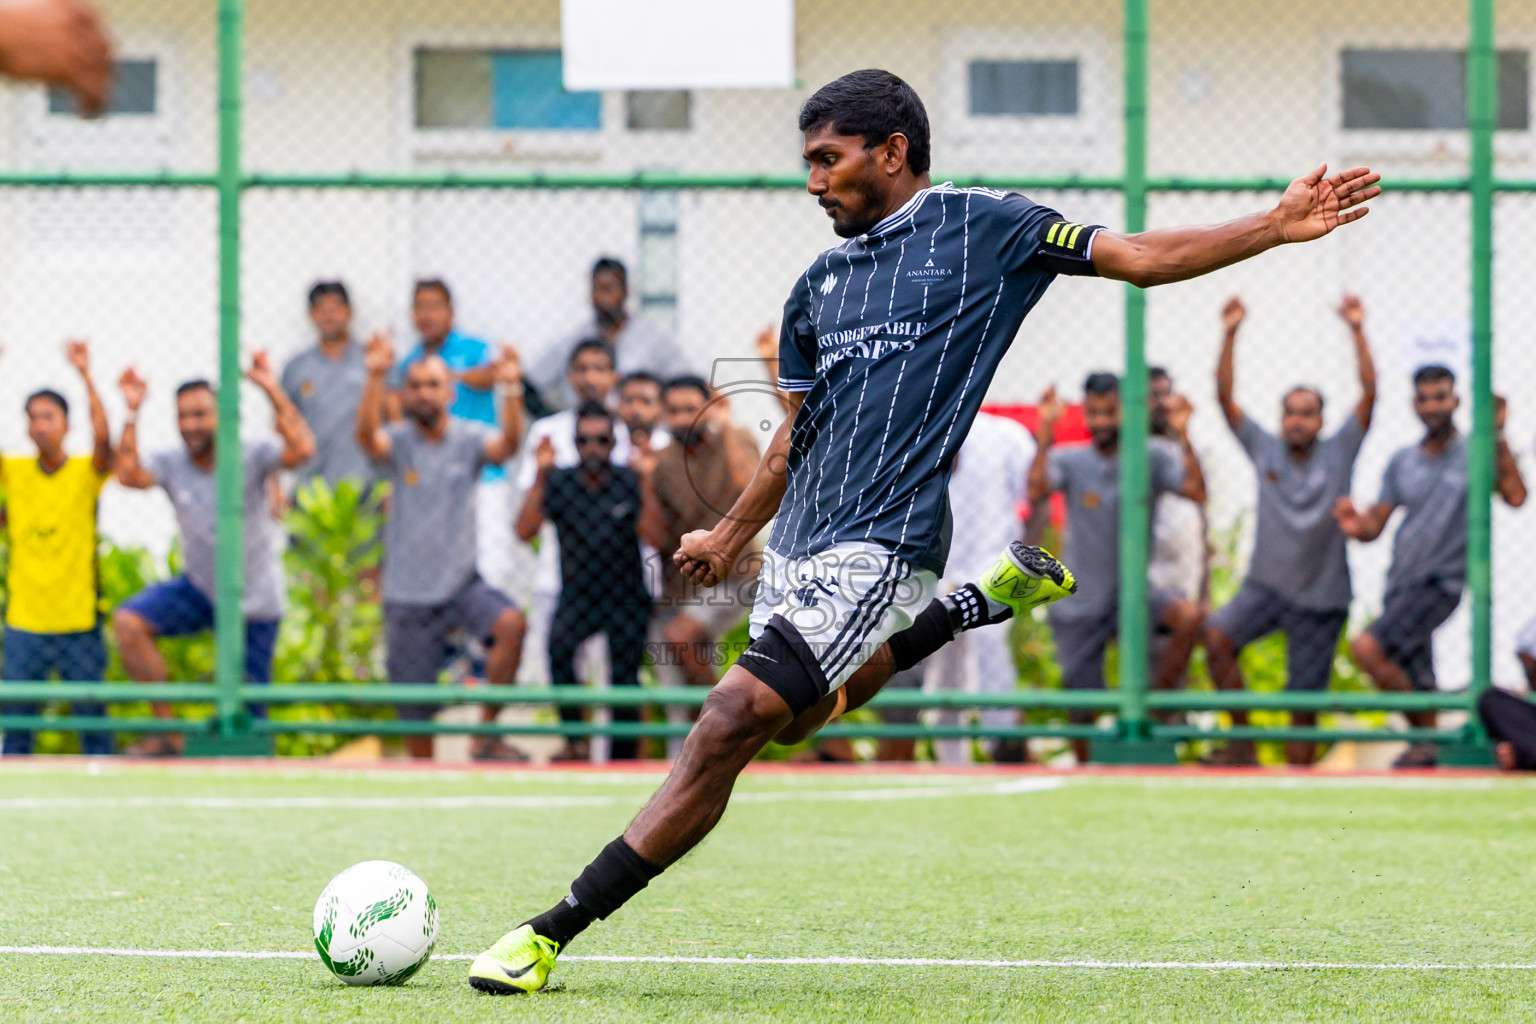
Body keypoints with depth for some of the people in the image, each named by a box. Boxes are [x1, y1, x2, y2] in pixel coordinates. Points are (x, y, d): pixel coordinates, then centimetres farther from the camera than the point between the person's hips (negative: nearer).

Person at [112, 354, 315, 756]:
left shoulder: (250, 456, -17)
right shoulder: (171, 463, -8)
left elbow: (302, 450, -35)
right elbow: (129, 475, -27)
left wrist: (272, 391, -38)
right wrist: (132, 413, -30)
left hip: (254, 603, -3)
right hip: (199, 588, 3)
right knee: (128, 622, -22)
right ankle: (166, 731, -15)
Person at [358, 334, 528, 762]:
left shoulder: (470, 438, 0)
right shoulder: (398, 442, -1)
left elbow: (506, 444, -21)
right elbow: (367, 435, -23)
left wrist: (511, 389, -38)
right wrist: (376, 378, -39)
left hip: (462, 582, 0)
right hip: (409, 594, 0)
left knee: (511, 624, -30)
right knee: (415, 710, 4)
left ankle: (486, 736, -19)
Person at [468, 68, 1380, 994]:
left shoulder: (979, 226, 1)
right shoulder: (821, 285, 18)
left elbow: (1142, 258, 2)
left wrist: (1276, 227, -5)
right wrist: (731, 537, 33)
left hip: (878, 546, -8)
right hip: (797, 548, 8)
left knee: (730, 727, -16)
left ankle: (553, 935, -15)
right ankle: (987, 600, 26)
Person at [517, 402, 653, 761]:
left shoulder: (628, 483, -4)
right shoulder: (558, 483, -2)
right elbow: (525, 530, -15)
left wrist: (646, 483, -22)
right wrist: (540, 476, -19)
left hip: (625, 599, 0)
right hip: (577, 596, 0)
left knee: (624, 679, -10)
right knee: (559, 642, -30)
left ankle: (623, 761, 5)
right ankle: (575, 739, -22)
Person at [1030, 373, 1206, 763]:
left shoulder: (1151, 457, -2)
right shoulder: (1069, 460, -2)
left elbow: (1197, 492, -17)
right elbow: (1036, 491, -23)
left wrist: (1183, 436, -27)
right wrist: (1046, 431, -30)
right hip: (1079, 606, 0)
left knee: (1188, 616, -31)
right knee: (1082, 713, 3)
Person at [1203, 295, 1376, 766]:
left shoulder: (1338, 452, 0)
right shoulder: (1265, 449, 4)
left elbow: (1369, 391, -8)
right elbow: (1225, 395, -2)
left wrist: (1357, 331, -16)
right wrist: (1230, 334, -11)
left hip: (1322, 598, -1)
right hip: (1266, 585, 1)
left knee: (1304, 706, 1)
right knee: (1217, 636, -26)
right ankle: (1243, 742, -18)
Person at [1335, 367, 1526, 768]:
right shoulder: (1402, 461, 12)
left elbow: (1515, 495, -18)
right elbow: (1375, 524, 11)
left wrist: (1498, 437, -22)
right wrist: (1356, 525, -13)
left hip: (1440, 582, -6)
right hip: (1401, 585, 6)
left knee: (1367, 649, -22)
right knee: (1417, 685, 6)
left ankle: (1424, 742, -12)